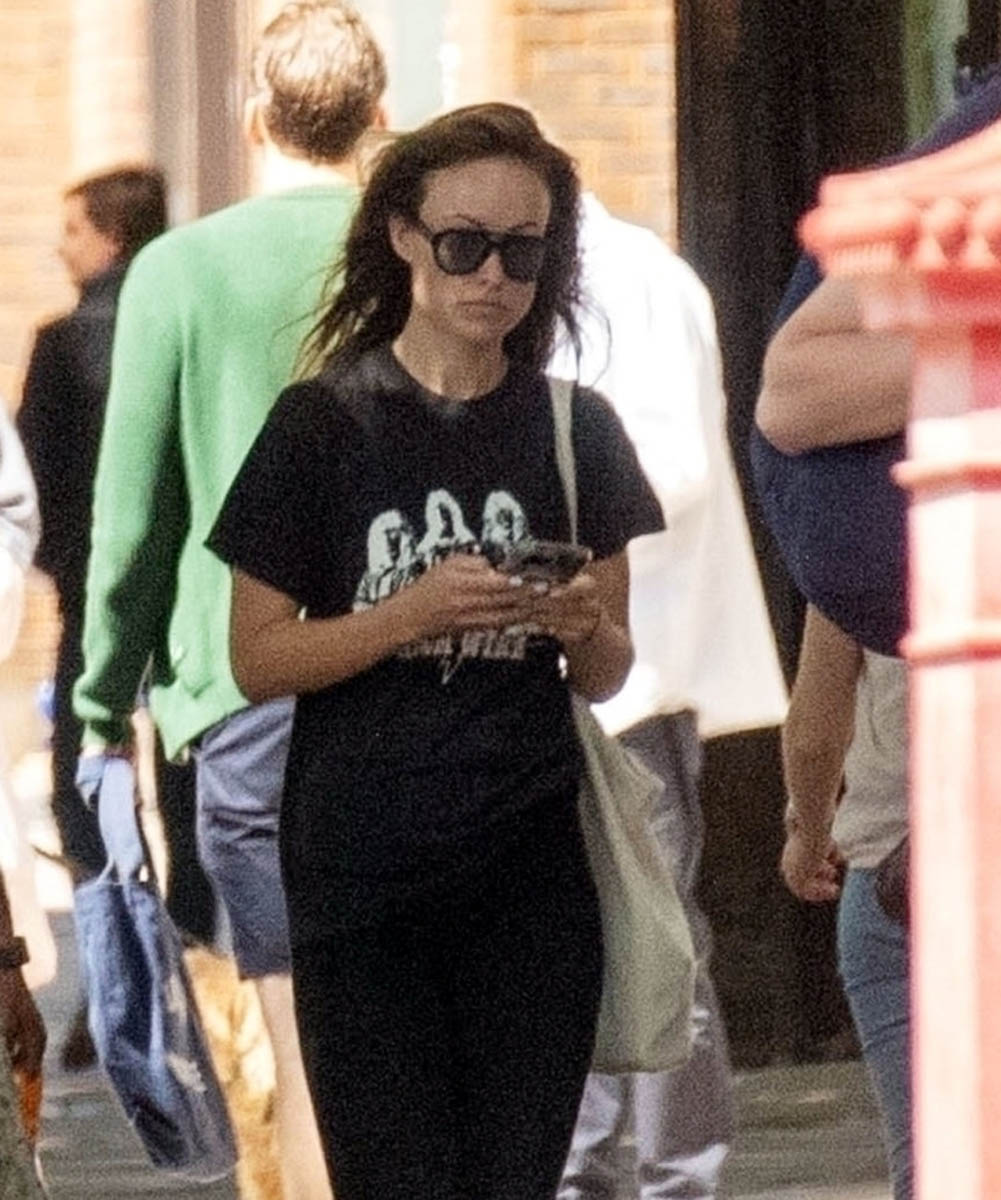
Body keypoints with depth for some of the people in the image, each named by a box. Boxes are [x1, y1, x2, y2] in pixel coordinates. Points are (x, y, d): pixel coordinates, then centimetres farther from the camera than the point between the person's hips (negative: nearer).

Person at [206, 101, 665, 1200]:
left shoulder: (576, 428, 8)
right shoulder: (322, 422, -1)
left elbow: (605, 677, 13)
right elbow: (256, 658, -3)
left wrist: (586, 625, -10)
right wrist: (417, 611, -17)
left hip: (530, 872, 2)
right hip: (361, 877, -2)